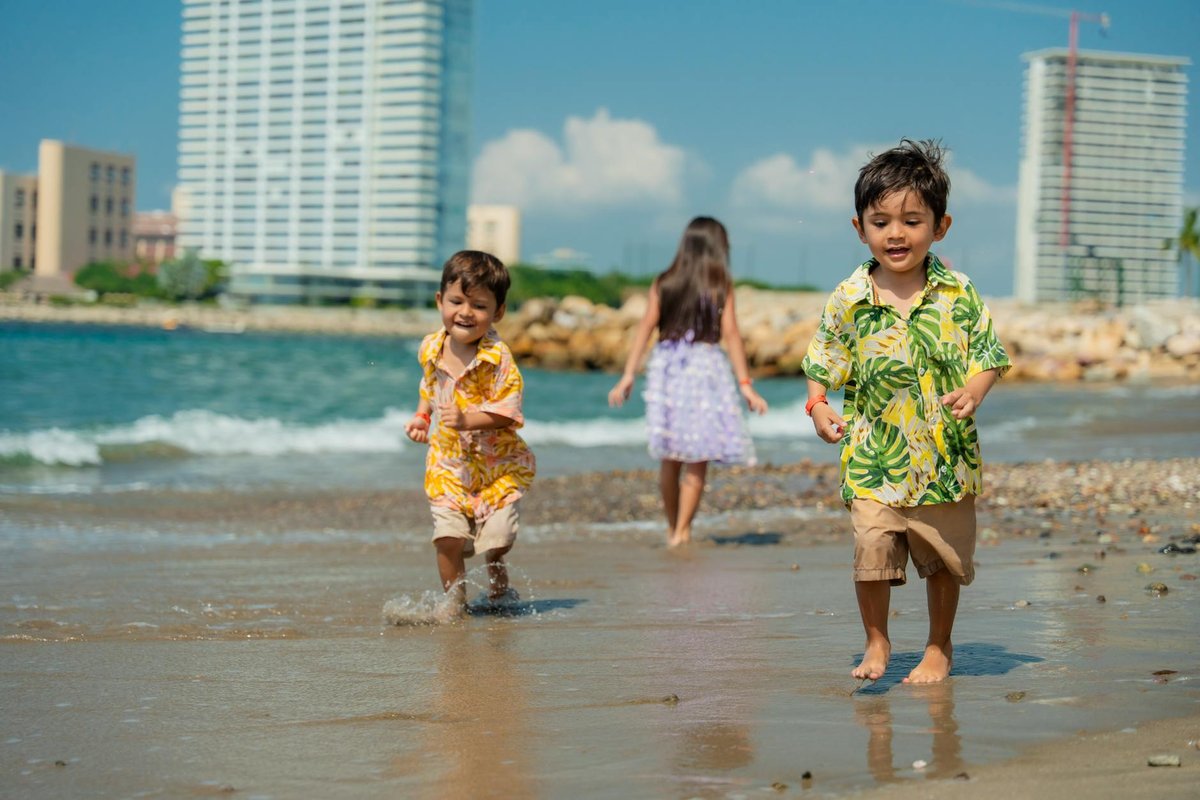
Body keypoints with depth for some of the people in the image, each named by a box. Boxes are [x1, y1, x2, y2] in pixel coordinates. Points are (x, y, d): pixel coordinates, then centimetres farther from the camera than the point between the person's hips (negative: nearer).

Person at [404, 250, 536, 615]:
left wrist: (468, 420, -33)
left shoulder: (497, 358, -18)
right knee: (448, 537, -9)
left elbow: (506, 411, -20)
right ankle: (455, 601, 11)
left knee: (496, 537, -5)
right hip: (449, 461, 3)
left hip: (497, 461, -3)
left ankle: (498, 586, 29)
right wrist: (421, 417, 4)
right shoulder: (431, 348, -2)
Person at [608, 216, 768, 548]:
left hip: (666, 366, 3)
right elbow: (731, 335, -6)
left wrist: (628, 375, -1)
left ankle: (672, 528, 24)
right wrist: (745, 384, -5)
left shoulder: (663, 283, 6)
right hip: (705, 365, -3)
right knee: (698, 460, 2)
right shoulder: (720, 285, -1)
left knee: (670, 458, 14)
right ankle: (682, 531, -4)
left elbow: (645, 327, 0)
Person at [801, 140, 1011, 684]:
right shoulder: (848, 301, -4)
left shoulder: (958, 295, -4)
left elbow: (989, 357, 2)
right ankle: (876, 643, 18)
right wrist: (818, 407, -13)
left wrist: (973, 393, -17)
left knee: (944, 560, 11)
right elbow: (821, 366, 4)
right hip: (873, 460, 0)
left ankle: (939, 647, 31)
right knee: (871, 552, -5)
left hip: (945, 456, 1)